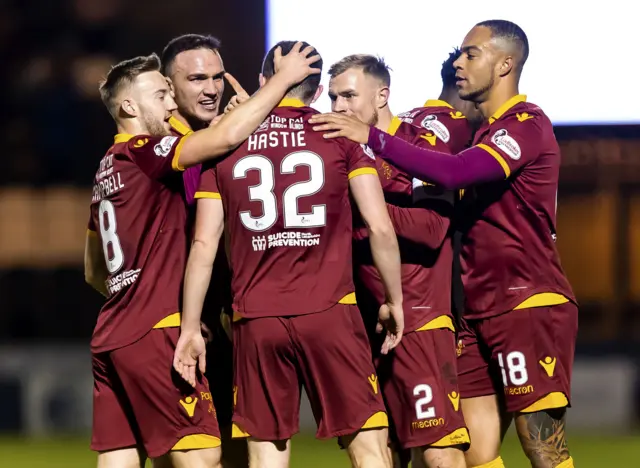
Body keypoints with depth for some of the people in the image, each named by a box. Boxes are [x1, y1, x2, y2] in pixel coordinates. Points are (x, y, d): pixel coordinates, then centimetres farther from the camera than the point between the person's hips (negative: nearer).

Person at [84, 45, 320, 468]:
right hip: (154, 334, -9)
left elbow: (93, 271, 27)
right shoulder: (143, 153, -8)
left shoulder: (108, 168, 19)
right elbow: (228, 135, -20)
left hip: (110, 337, 9)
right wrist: (283, 78, -10)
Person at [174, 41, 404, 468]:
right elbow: (380, 227, -2)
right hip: (330, 313, -2)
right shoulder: (341, 133, 4)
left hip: (256, 319, 2)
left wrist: (191, 328, 10)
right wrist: (395, 301, 10)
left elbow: (204, 245, 5)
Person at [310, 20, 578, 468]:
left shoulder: (527, 125, -11)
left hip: (530, 307, -9)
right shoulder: (488, 130, 19)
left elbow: (457, 172, -26)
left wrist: (374, 138, -27)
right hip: (482, 312, 9)